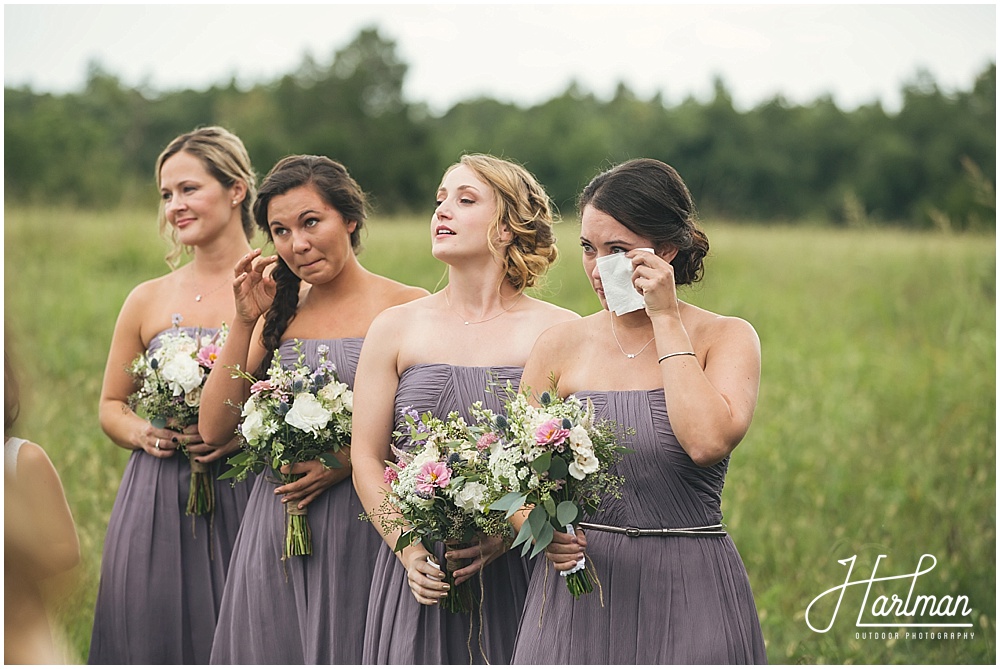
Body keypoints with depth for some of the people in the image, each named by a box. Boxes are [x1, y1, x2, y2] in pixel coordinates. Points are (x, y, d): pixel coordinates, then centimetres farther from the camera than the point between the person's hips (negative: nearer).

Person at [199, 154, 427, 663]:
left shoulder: (407, 307, -3)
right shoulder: (278, 312, 11)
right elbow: (215, 429, 4)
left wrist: (349, 460, -17)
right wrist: (245, 322, -2)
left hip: (362, 523, -4)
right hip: (277, 529, 4)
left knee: (349, 653, -1)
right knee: (274, 650, 8)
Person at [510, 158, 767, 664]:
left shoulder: (728, 338, -3)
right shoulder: (561, 346, 4)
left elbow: (708, 441, -23)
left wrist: (666, 320, -15)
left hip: (689, 596, -2)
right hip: (579, 593, 2)